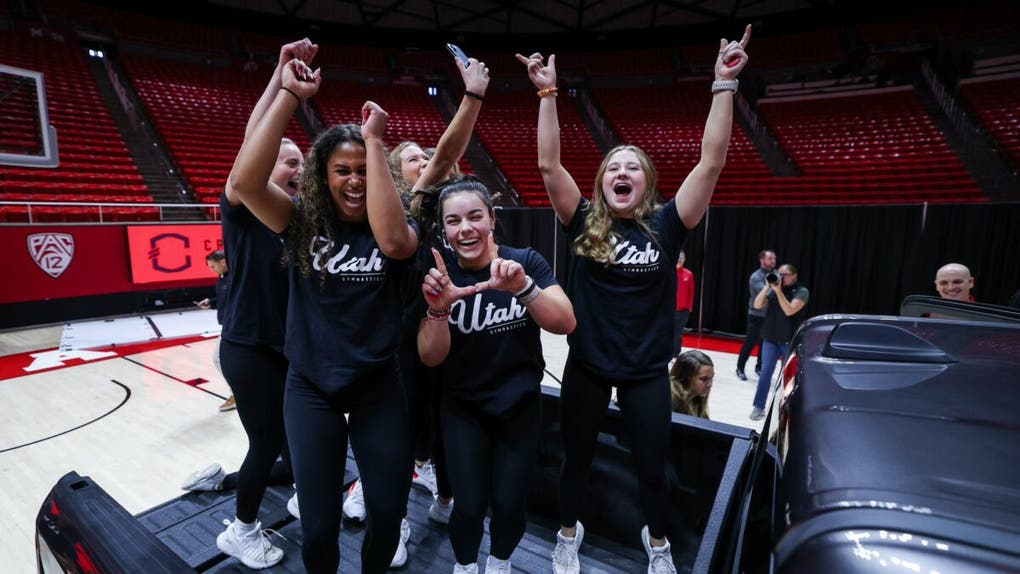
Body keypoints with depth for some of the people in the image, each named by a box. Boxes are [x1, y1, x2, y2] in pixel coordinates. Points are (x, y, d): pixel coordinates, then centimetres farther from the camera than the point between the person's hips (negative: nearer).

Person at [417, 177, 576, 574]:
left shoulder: (525, 261, -11)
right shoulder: (439, 276, -10)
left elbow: (566, 323, -23)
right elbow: (431, 358, -13)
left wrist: (523, 287, -41)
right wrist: (438, 308, -33)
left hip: (521, 405, 0)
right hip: (463, 409, 0)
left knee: (510, 503, 1)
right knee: (469, 506, -3)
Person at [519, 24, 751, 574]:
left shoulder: (665, 225, -7)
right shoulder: (585, 223, -7)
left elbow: (711, 162, -14)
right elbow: (548, 164, -14)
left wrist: (725, 84, -16)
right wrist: (547, 92, -17)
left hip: (646, 370, 0)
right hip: (586, 365, 0)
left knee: (652, 467, 17)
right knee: (576, 458, 18)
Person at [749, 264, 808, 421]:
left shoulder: (801, 291, -6)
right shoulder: (772, 290, 4)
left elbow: (789, 310, -20)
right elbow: (757, 305, -7)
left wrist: (778, 290, -22)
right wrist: (767, 286, -12)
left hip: (790, 340, -2)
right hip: (770, 338, 2)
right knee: (766, 372, -3)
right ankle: (759, 407, 2)